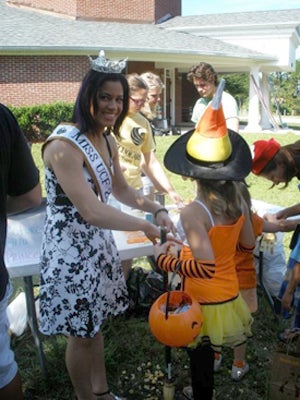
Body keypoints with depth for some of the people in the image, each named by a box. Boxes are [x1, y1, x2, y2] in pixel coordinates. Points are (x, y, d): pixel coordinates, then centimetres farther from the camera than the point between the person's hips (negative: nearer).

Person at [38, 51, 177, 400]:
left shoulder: (107, 140, 3)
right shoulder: (64, 145, -24)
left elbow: (121, 190, 15)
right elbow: (91, 211, -29)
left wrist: (157, 210, -1)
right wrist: (144, 225, -22)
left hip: (98, 241, 8)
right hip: (70, 247, -8)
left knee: (94, 323, 22)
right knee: (81, 333, 9)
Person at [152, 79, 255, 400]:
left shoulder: (193, 213, -28)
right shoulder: (239, 201, -7)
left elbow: (206, 268, -31)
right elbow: (248, 245, 6)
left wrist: (163, 258, -21)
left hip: (203, 304, -6)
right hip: (230, 296, 6)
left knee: (201, 361, 17)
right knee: (205, 357, 25)